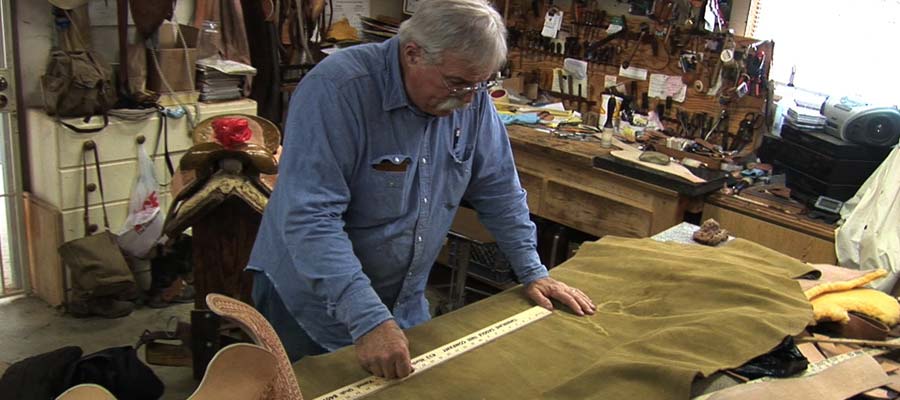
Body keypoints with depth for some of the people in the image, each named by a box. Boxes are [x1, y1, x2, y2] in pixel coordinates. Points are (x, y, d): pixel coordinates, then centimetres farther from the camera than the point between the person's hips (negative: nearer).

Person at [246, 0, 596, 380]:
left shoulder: (471, 96, -8)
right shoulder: (335, 90, -26)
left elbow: (499, 190, 4)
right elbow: (310, 218, -32)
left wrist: (533, 273, 2)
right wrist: (367, 319, -37)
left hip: (405, 304, 5)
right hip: (312, 309, -5)